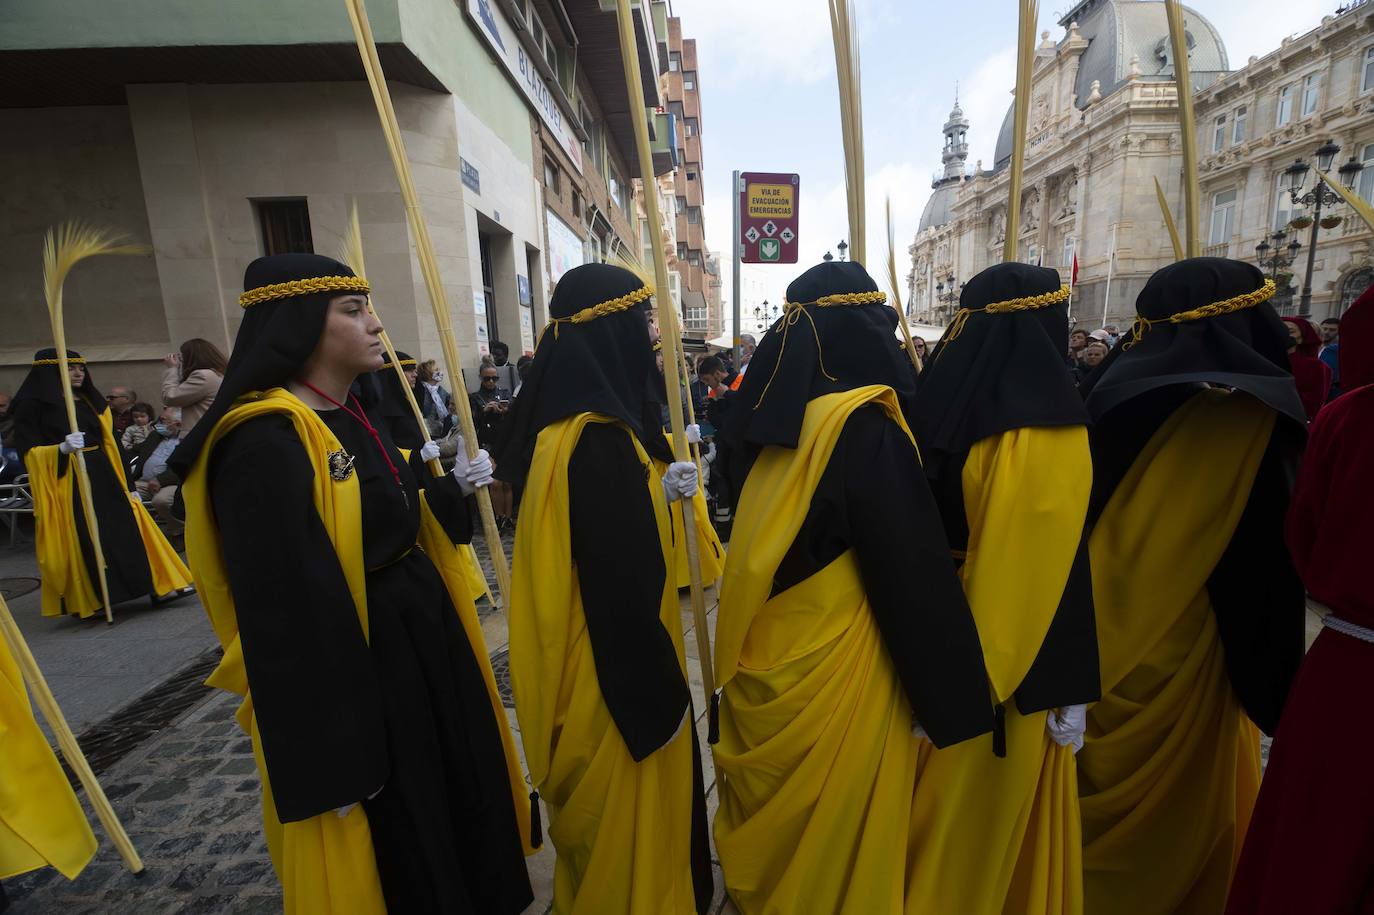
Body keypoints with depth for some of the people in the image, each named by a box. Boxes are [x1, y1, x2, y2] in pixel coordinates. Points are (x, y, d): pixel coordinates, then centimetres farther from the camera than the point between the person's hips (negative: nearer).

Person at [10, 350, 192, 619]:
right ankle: (85, 601, 10)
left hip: (103, 477, 5)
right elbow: (28, 451, -6)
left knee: (125, 532, 3)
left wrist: (127, 485, 13)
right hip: (65, 483, -5)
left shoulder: (91, 402, 15)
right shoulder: (33, 404, -2)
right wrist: (61, 448, -26)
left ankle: (156, 586, 4)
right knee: (80, 542, -3)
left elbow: (111, 444, 15)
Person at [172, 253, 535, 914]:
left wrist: (453, 488, 2)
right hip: (351, 667, -9)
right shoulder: (264, 444, -23)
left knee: (452, 797, 27)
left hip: (421, 635, 9)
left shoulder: (355, 415, 6)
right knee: (397, 857, 14)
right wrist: (333, 758, -19)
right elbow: (286, 612, -24)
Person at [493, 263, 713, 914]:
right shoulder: (597, 439, -28)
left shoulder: (568, 422, 3)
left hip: (595, 662, 10)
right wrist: (661, 694, -17)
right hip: (616, 675, -10)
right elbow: (622, 585, -27)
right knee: (625, 817, 16)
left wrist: (659, 491, 7)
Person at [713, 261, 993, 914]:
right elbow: (911, 576, -18)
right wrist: (940, 700, -9)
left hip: (764, 669, 7)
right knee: (835, 841, 18)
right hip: (834, 676, -6)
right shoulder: (865, 427, -21)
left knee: (773, 830, 26)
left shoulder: (774, 417, 0)